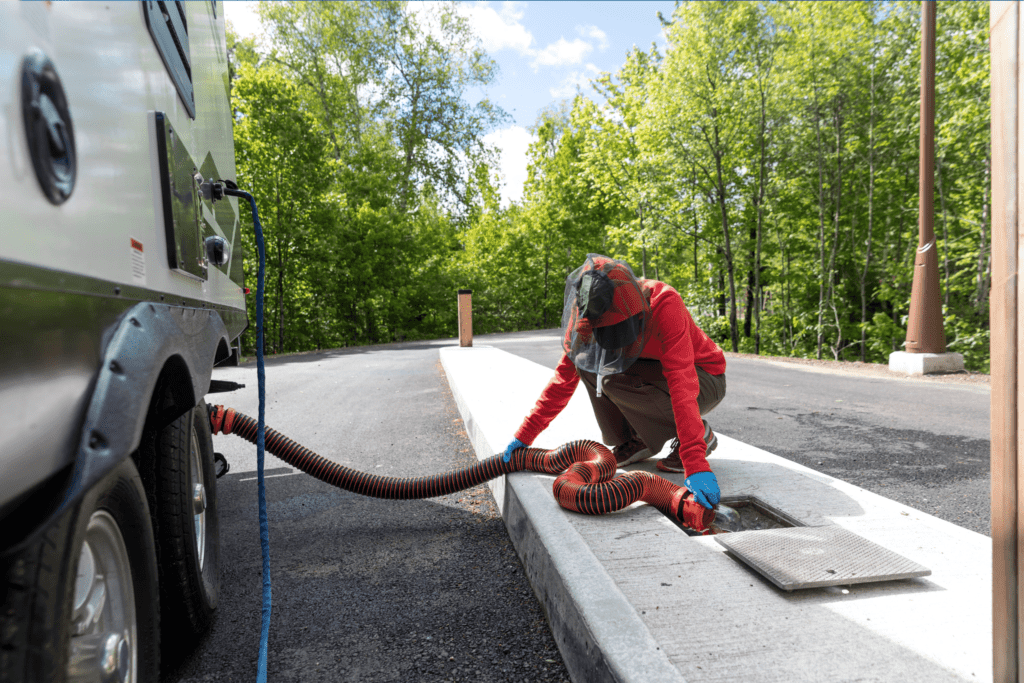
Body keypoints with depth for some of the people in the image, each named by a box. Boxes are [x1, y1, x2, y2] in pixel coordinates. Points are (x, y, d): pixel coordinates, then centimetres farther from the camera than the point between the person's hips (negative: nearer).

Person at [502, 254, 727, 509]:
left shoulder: (664, 304, -33)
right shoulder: (593, 319, -15)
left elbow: (682, 385, -41)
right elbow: (565, 376, -10)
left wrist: (696, 464, -47)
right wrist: (524, 435, -14)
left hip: (705, 382, -5)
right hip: (651, 372, 6)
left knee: (616, 380, -29)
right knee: (587, 361, -17)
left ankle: (700, 434, -8)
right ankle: (632, 440, 1)